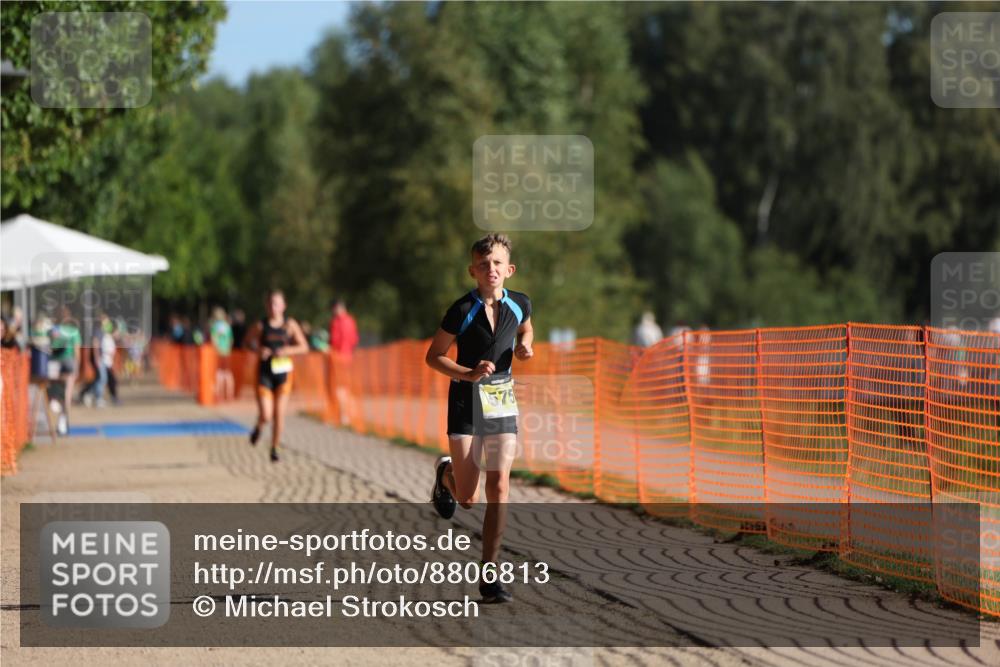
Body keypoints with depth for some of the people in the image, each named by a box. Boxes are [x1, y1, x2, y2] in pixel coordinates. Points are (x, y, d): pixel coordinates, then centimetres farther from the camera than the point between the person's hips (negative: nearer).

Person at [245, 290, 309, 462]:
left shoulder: (290, 325, -3)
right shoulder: (260, 326, -5)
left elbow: (304, 347, 1)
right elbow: (249, 341, 10)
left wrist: (287, 351, -16)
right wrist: (258, 350, -10)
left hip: (283, 373, 1)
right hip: (264, 373, -1)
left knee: (279, 415, 3)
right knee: (265, 416, -10)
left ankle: (274, 448, 20)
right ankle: (258, 428, 27)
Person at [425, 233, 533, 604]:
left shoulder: (520, 304, 0)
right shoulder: (462, 311, -12)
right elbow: (433, 356, -5)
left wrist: (524, 346, 0)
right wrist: (470, 374, -20)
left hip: (503, 402, 3)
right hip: (467, 401, -3)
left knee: (498, 488, -7)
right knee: (467, 498, -4)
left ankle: (489, 577, -2)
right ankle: (445, 474, 35)